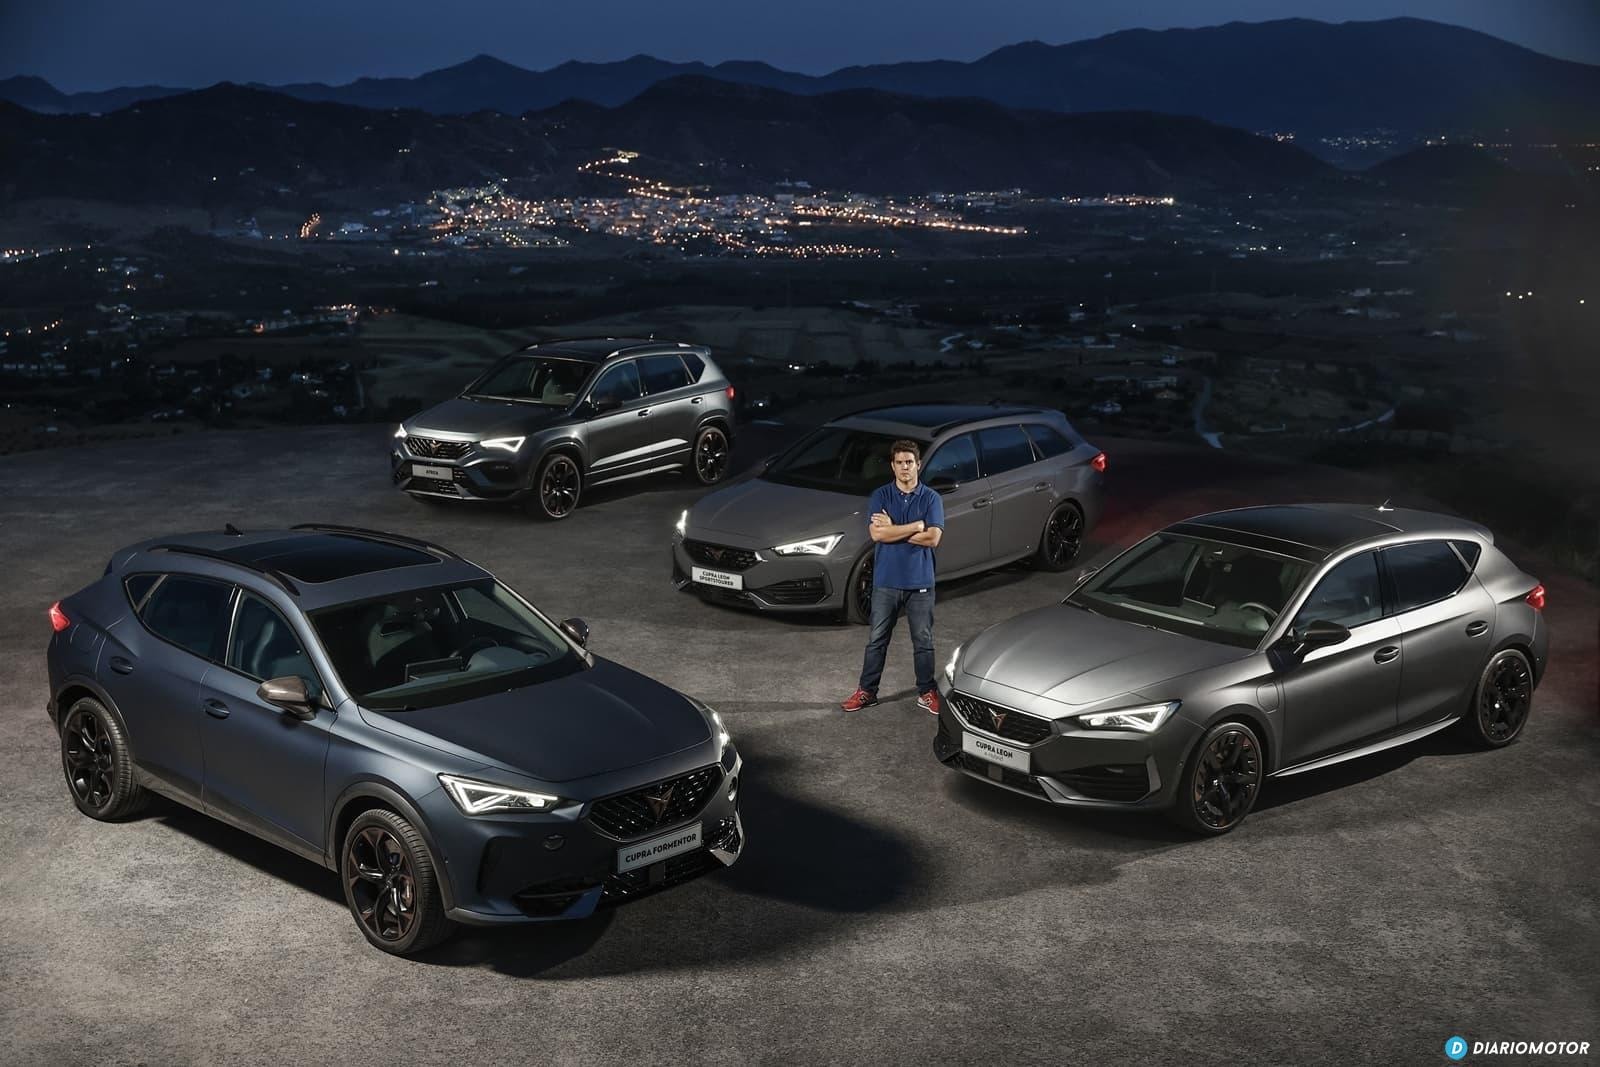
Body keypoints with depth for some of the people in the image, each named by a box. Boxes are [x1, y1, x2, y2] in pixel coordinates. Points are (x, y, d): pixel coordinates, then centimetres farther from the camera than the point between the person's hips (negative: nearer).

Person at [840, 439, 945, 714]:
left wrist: (893, 529, -13)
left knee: (923, 641, 9)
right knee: (877, 640, 9)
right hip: (886, 581, 0)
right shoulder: (880, 496, -1)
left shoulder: (931, 498, -2)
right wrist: (917, 526, -15)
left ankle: (927, 693, 21)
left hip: (920, 582, 0)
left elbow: (933, 538, -14)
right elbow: (877, 534, -15)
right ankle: (867, 691, 19)